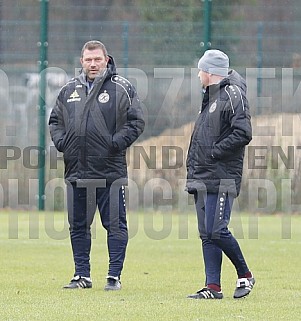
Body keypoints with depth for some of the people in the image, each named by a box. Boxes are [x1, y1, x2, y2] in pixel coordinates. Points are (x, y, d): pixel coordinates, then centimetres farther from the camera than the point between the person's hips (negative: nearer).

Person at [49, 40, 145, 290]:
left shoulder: (121, 88, -1)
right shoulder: (69, 90, 12)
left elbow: (136, 122, -4)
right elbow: (55, 120, 20)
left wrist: (116, 143, -15)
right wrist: (61, 141, 1)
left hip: (110, 171, -5)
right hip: (76, 170, 5)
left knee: (115, 224, -2)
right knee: (78, 225, 9)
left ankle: (114, 276, 3)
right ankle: (82, 275, 17)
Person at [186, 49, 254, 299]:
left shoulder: (233, 95, -9)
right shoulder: (210, 97, 20)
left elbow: (243, 134, -19)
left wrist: (214, 152, -16)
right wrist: (193, 166, 12)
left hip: (222, 178, -9)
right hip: (202, 179, 9)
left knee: (217, 231, -12)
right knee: (207, 234, 5)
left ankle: (245, 275, 6)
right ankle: (213, 287, 6)